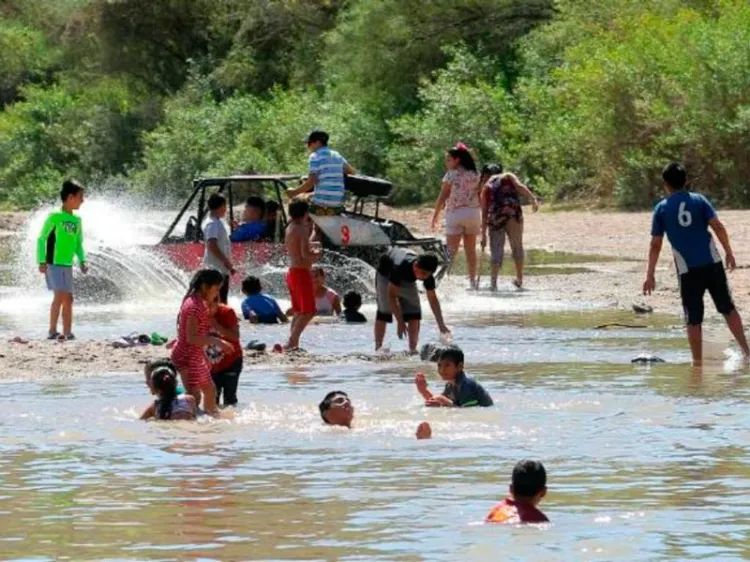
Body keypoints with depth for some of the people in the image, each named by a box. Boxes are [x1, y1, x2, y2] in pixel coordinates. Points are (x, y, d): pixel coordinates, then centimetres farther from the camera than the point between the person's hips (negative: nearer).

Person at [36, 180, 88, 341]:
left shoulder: (76, 220, 10)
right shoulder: (55, 216, -10)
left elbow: (78, 243, 18)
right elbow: (42, 239, -8)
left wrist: (82, 261, 5)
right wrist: (42, 261, -13)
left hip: (67, 265, 7)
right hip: (54, 263, -7)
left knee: (68, 298, 8)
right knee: (60, 295, -14)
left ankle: (67, 332, 13)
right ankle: (52, 331, -10)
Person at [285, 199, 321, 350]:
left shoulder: (289, 229, 12)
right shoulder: (302, 230, -15)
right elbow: (305, 254, -23)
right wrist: (317, 255, -3)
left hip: (292, 272, 9)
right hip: (301, 273, -9)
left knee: (299, 312, 16)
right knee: (308, 312, -8)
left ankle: (294, 343, 14)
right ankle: (292, 342, -17)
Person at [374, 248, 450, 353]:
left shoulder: (427, 274, -30)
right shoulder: (400, 267, -45)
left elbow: (432, 299, -19)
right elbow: (392, 296, -40)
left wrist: (441, 325, -23)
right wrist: (400, 322, -41)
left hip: (407, 280, 4)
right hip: (386, 273, -4)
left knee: (414, 312, -8)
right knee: (384, 310, -16)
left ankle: (413, 349, -4)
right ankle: (378, 348, -14)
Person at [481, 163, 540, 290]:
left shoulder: (486, 188, 16)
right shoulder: (508, 177, 17)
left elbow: (484, 213, 11)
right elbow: (520, 187, -4)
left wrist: (484, 235, 12)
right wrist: (533, 199, -14)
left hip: (495, 217, 0)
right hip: (513, 216, 0)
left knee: (496, 251, 7)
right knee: (517, 247, 16)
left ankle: (493, 282, -4)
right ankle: (519, 279, 20)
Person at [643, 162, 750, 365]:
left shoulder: (661, 209, 2)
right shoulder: (699, 200, 4)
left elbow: (656, 244, 1)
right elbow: (718, 227, -4)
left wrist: (650, 275, 4)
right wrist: (729, 253, 6)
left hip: (687, 269, -1)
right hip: (712, 263, 1)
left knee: (694, 318, 5)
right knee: (728, 308, 12)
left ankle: (697, 362, 6)